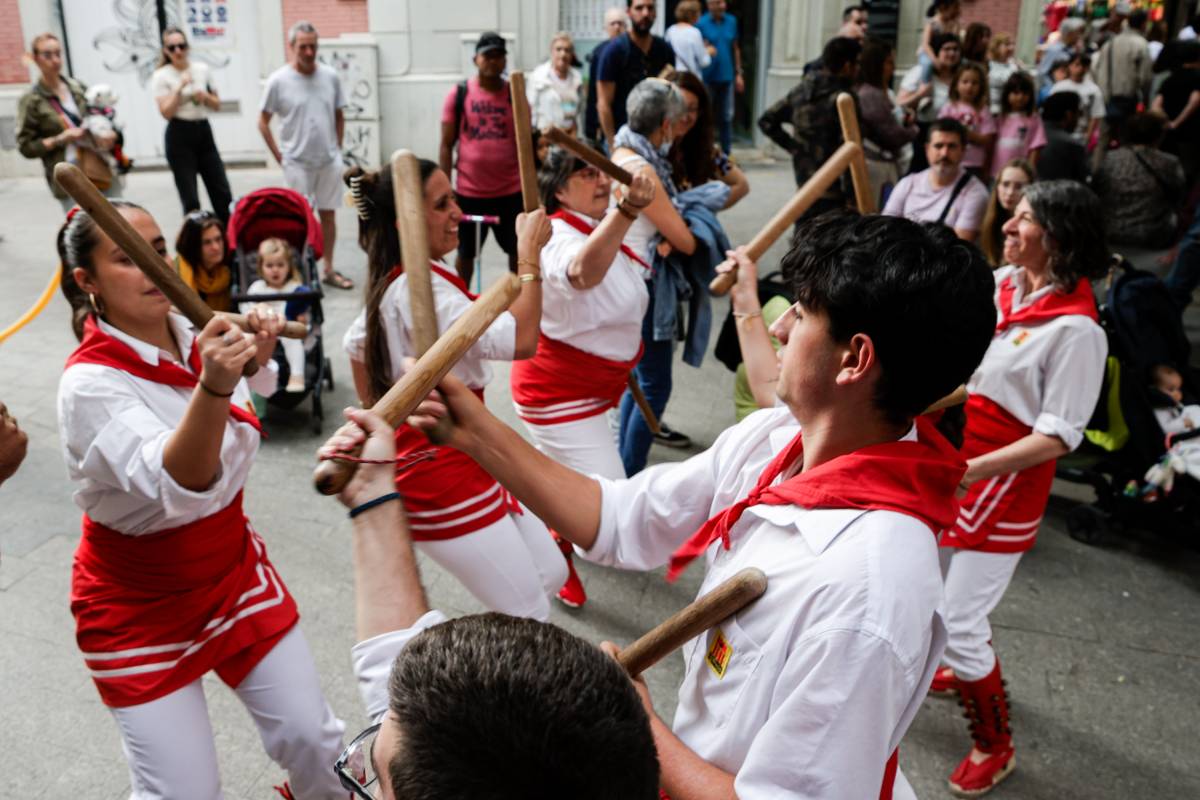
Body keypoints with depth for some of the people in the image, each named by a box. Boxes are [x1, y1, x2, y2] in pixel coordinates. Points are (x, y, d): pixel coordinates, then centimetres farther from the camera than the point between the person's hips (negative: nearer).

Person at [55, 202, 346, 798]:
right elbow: (177, 486, -41)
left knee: (312, 740, 7)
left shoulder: (195, 336, -6)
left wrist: (256, 354, -3)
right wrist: (212, 386, -58)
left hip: (232, 570, 5)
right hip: (139, 607, -5)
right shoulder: (91, 383, -24)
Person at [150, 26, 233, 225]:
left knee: (222, 193, 3)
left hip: (204, 133, 4)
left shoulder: (202, 69, 8)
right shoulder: (161, 76, -3)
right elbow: (166, 112, -12)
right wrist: (180, 87, -18)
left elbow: (217, 105, 14)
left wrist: (205, 96, -7)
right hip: (179, 136, -4)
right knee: (190, 200, -2)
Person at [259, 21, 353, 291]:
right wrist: (278, 156, -3)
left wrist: (337, 148, 6)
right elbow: (263, 121, 0)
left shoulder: (330, 76, 1)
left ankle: (329, 270, 20)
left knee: (328, 214, 9)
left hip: (330, 160, 3)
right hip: (297, 162, -3)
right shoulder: (278, 81, -7)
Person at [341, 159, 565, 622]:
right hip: (445, 477, -10)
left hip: (430, 463, 10)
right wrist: (529, 256, -23)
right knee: (529, 613, 0)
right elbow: (519, 341, -34)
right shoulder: (422, 289, -24)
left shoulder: (393, 285, 8)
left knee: (550, 573, 17)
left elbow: (355, 346, 23)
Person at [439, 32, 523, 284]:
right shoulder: (458, 94, -2)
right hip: (469, 191, -1)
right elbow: (447, 145, 0)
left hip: (510, 191, 1)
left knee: (518, 250, 10)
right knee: (465, 253, 13)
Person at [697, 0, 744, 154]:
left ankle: (727, 152, 14)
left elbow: (735, 49, 13)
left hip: (727, 77, 3)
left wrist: (738, 73, 11)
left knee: (726, 117, 6)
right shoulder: (701, 24, -6)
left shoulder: (731, 21, 7)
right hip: (707, 78, -3)